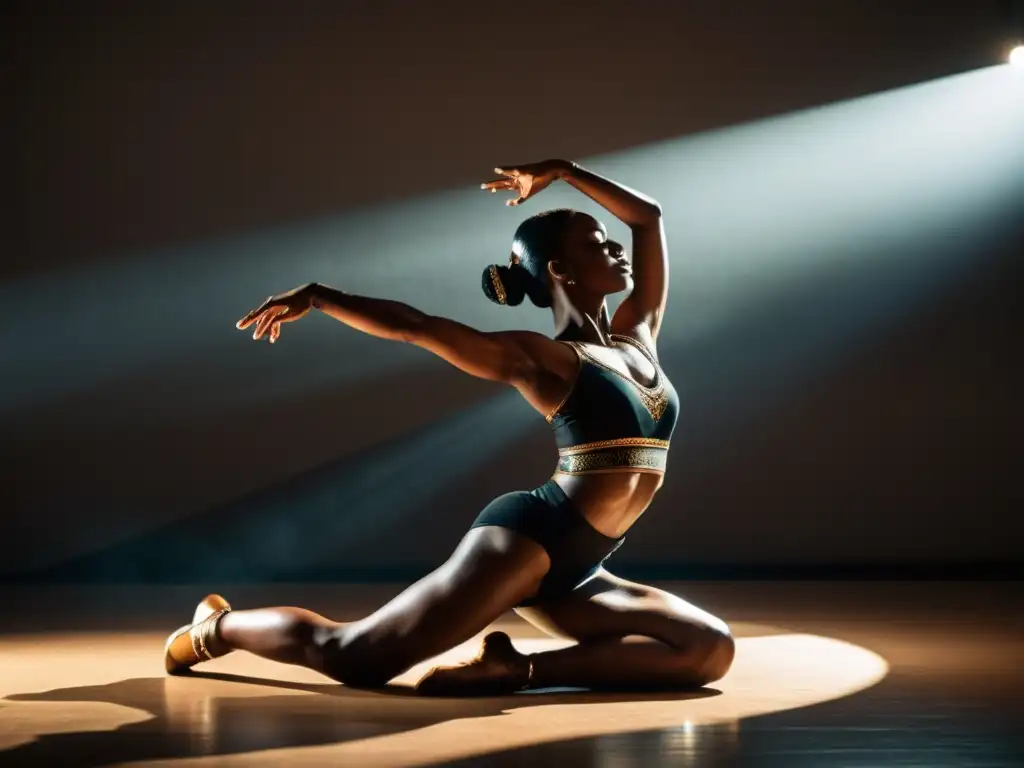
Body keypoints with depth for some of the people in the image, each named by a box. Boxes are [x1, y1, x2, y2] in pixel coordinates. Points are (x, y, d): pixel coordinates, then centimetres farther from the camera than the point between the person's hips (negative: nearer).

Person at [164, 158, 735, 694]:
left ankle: (516, 669, -12)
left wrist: (562, 171, 27)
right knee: (354, 656, -11)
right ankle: (219, 626, 15)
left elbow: (648, 216, 24)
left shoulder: (638, 337, 16)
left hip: (572, 570, 7)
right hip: (528, 536, -7)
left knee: (709, 651, -10)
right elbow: (414, 325, -2)